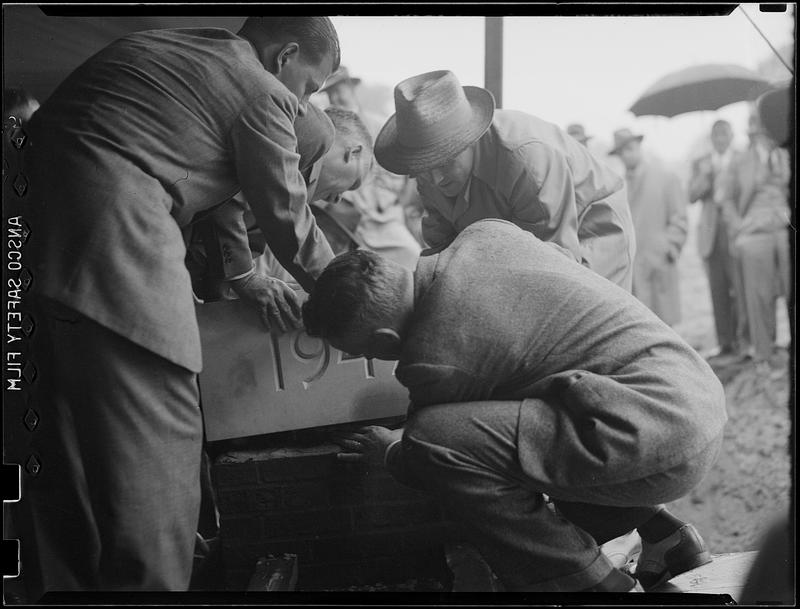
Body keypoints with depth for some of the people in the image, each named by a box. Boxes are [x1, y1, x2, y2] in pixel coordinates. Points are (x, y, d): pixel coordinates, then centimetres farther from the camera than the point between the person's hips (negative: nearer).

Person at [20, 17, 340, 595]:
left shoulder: (163, 48, 26)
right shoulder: (262, 91, 1)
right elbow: (289, 221, 7)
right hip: (107, 235, -9)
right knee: (155, 447, -3)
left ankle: (60, 581, 27)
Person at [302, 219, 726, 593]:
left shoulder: (433, 357, -14)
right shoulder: (486, 233, 9)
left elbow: (437, 450, 4)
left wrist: (392, 450, 27)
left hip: (659, 439, -10)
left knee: (430, 442, -16)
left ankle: (589, 584, -5)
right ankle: (657, 531, 20)